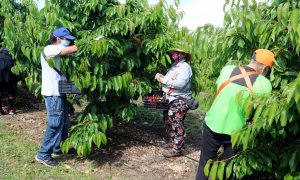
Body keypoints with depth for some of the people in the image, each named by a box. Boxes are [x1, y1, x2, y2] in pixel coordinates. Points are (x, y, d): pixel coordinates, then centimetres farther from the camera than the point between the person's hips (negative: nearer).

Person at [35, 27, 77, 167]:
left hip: (59, 92, 10)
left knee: (64, 122, 17)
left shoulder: (56, 52, 18)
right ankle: (43, 154, 3)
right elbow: (74, 49, -20)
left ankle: (57, 148, 31)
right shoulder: (49, 49, -14)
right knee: (55, 124, -7)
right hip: (52, 93, -10)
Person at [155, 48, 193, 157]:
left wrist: (163, 80, -18)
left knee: (176, 125, -5)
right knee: (168, 122, 17)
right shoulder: (174, 66, 17)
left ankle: (176, 149, 2)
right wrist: (161, 77, -5)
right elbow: (169, 80, 15)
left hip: (179, 101, -9)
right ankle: (171, 142, 33)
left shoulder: (185, 67, -11)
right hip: (170, 99, 9)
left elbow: (180, 83, -25)